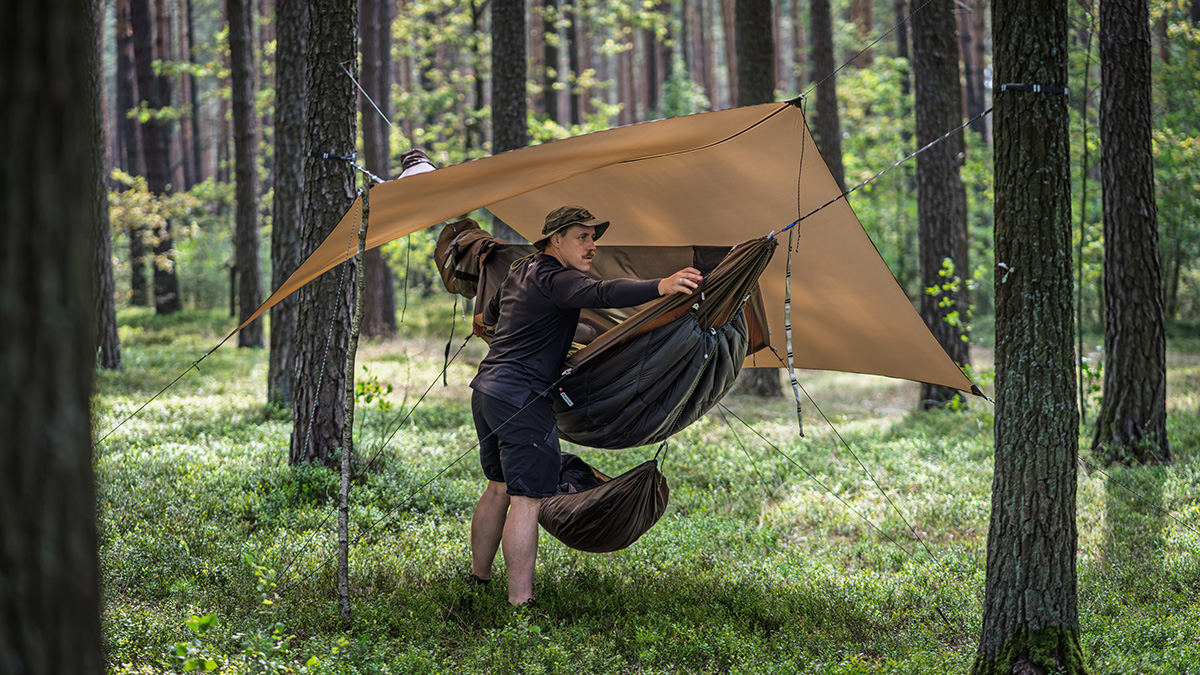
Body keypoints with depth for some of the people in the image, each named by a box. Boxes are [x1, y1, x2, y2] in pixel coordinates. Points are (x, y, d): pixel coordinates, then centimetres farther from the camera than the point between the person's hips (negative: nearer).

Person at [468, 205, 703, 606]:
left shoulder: (520, 275, 18)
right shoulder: (556, 279, -13)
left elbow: (493, 318, 38)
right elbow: (601, 293, -34)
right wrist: (659, 287, -47)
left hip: (486, 388, 10)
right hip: (521, 398, -10)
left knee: (499, 488, 20)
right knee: (527, 497, -11)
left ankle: (478, 581, 29)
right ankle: (520, 602, -14)